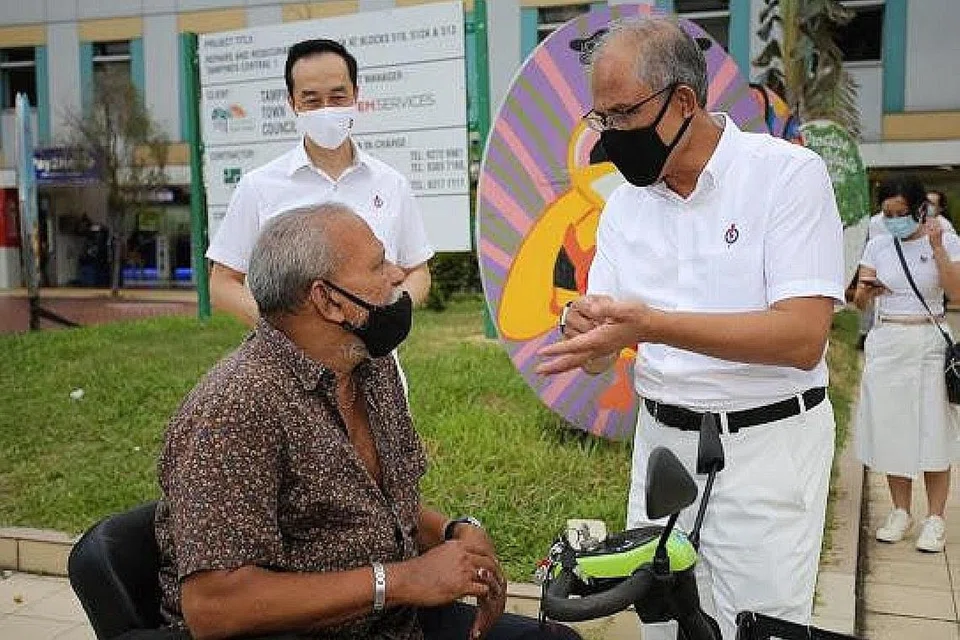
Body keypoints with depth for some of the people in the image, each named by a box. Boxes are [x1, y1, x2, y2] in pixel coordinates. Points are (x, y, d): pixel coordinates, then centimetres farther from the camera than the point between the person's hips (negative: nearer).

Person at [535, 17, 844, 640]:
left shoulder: (788, 173, -12)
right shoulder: (625, 203, 4)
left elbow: (804, 338, -23)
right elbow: (598, 357, 4)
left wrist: (651, 324, -31)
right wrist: (581, 327, -20)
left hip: (765, 443, -5)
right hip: (661, 441, 5)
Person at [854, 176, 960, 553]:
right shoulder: (877, 245, 5)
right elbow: (860, 303, 4)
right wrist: (866, 291, -19)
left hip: (930, 343, -2)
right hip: (886, 343, 3)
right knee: (891, 429, 6)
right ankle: (901, 513, 20)